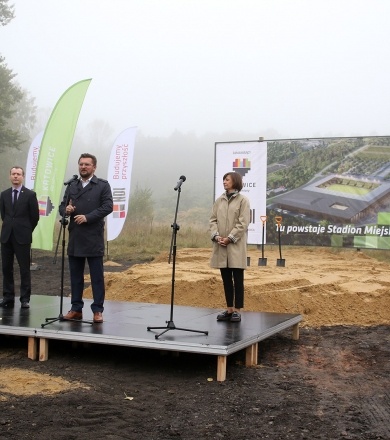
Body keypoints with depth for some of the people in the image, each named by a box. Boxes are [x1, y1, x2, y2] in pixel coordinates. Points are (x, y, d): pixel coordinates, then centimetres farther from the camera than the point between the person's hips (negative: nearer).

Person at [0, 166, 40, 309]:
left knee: (24, 269, 0)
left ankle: (25, 299, 6)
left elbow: (35, 217, 0)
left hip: (22, 237, -4)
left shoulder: (30, 194, -4)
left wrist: (26, 231, 6)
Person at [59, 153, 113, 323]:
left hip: (93, 238, -5)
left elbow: (107, 206, -9)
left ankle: (98, 310, 4)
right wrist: (66, 210, -10)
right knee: (75, 276, 9)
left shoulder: (103, 185, 1)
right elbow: (62, 206, 14)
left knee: (97, 276, -1)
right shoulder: (71, 186, 16)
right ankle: (76, 309, 16)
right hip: (75, 238, 5)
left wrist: (87, 217, -17)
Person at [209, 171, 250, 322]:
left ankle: (237, 310, 5)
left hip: (236, 245, -5)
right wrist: (216, 235, -9)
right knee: (226, 279, 10)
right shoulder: (219, 200, 12)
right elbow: (213, 220, 9)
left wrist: (229, 238, -16)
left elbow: (243, 223, -10)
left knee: (237, 279, 0)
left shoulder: (243, 200, -3)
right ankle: (229, 309, 17)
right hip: (220, 245, 5)